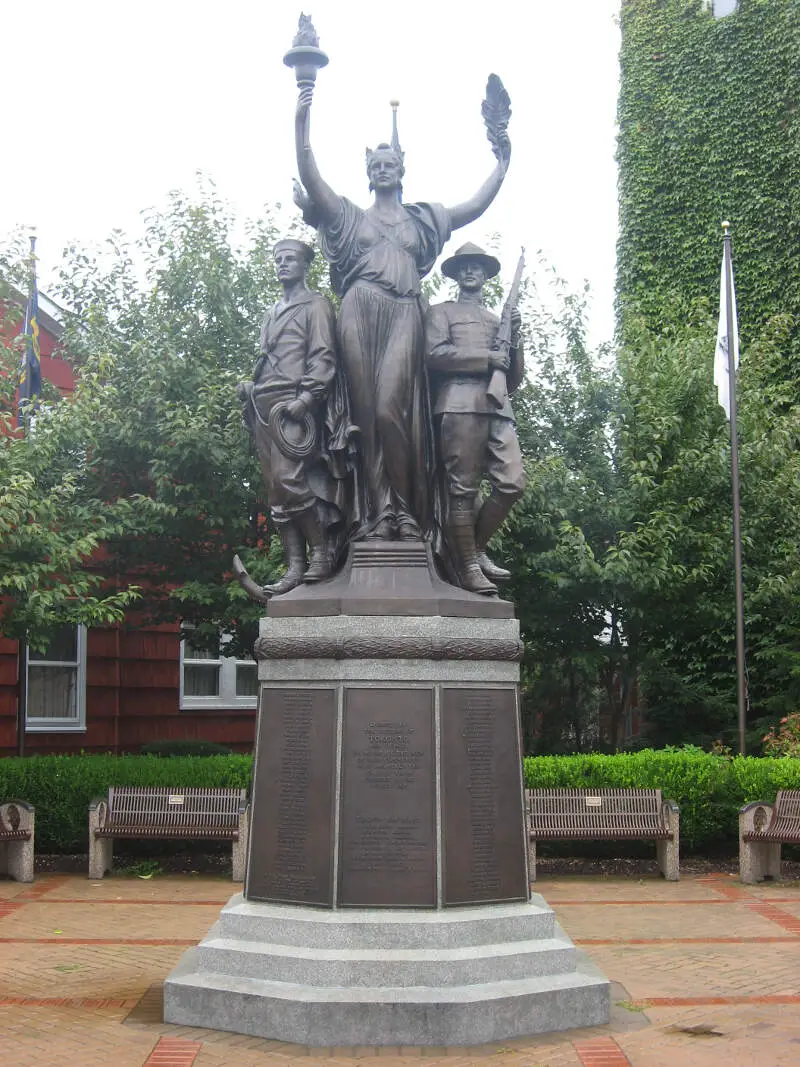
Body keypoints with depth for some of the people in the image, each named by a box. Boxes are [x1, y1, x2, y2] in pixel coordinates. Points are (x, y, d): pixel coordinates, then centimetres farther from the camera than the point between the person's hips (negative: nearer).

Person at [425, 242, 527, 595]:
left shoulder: (498, 320, 31)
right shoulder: (441, 312, 16)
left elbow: (514, 379, 27)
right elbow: (434, 353, -4)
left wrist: (514, 339, 10)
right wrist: (488, 358, -5)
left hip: (498, 407, 5)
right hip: (460, 404, -5)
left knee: (513, 483, -7)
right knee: (463, 489, -8)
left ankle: (476, 548, 9)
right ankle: (468, 567, -4)